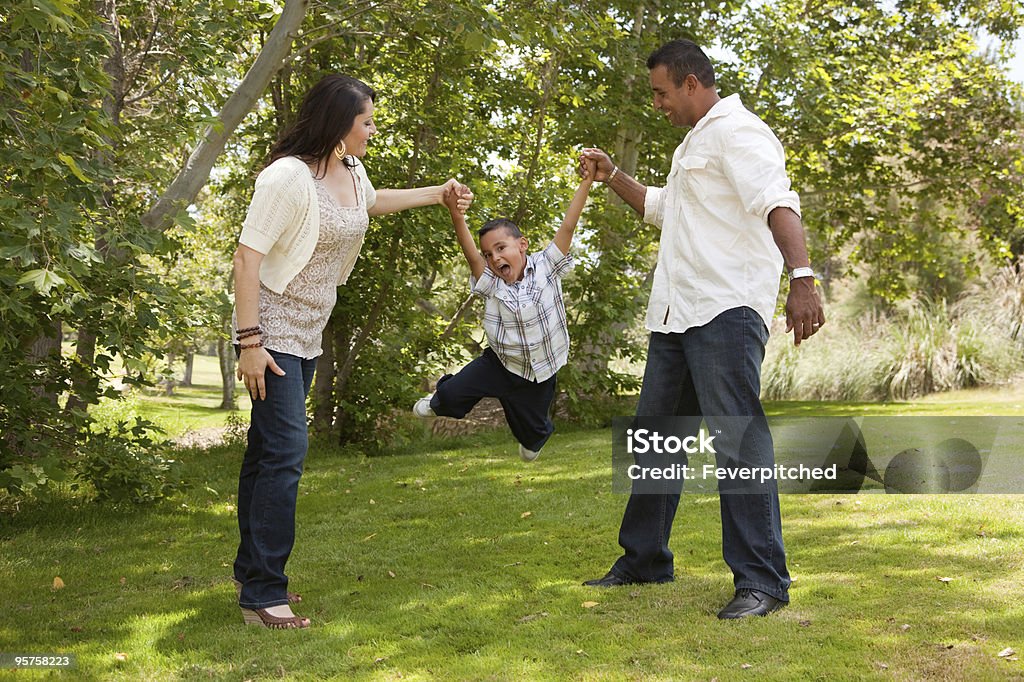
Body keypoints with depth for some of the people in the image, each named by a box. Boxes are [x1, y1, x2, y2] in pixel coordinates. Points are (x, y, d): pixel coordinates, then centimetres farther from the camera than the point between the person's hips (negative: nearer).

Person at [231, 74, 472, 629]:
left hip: (308, 333, 9)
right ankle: (263, 594, -9)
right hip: (273, 332, -9)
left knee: (267, 449, 14)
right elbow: (247, 255, -21)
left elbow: (373, 201, 32)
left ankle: (251, 571, 23)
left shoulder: (350, 172, 7)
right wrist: (249, 341, -25)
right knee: (285, 451, -14)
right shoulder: (288, 175, -20)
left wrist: (438, 194, 33)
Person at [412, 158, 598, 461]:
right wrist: (456, 215, -48)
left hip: (539, 373, -1)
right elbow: (471, 255, -32)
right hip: (499, 364, 1)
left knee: (532, 430, 17)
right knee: (452, 392, -1)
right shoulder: (491, 283, -16)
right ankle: (439, 402, 38)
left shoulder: (545, 267, -16)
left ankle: (532, 440, 57)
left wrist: (586, 181, -32)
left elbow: (567, 227, -23)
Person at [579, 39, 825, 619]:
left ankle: (763, 581, -11)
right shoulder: (694, 142, 25)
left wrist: (802, 278, -38)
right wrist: (612, 176, 29)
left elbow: (779, 204, -24)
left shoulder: (738, 132, -8)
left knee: (738, 436, -14)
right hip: (676, 312, 11)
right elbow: (660, 206, 42)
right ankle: (644, 560, 26)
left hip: (726, 310, -11)